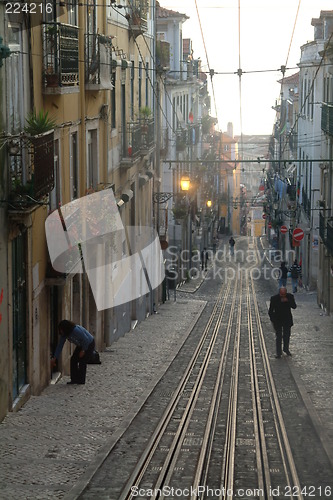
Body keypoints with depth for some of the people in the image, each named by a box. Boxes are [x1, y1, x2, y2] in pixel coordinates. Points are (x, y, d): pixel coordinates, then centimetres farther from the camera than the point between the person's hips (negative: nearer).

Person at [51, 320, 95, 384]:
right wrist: (54, 358, -8)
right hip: (81, 345, 8)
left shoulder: (76, 330, -36)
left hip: (89, 344, -8)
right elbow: (60, 346, -6)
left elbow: (86, 340, -28)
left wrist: (83, 351, -18)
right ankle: (74, 379, 3)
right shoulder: (64, 334, -11)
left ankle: (81, 381, -5)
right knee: (73, 360, -2)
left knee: (82, 361, -14)